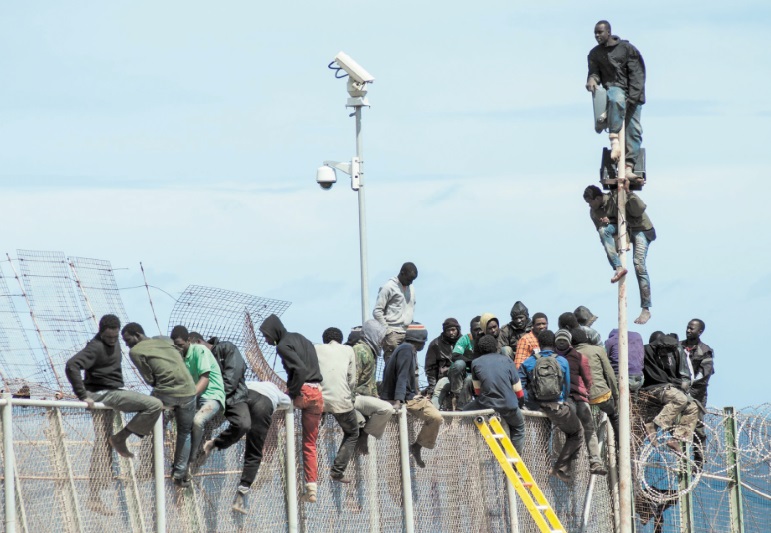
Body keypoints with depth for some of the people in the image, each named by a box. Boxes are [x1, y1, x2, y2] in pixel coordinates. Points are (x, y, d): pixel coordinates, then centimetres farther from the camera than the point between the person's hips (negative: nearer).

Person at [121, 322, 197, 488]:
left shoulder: (135, 351, 2)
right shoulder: (165, 341, 19)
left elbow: (149, 378, 1)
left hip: (166, 393, -4)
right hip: (188, 391, 5)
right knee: (184, 432, 17)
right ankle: (180, 474, 15)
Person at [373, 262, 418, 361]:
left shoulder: (411, 289, 17)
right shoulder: (388, 288, -6)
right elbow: (377, 312, -8)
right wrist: (387, 330, -12)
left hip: (407, 334, 7)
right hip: (393, 334, -7)